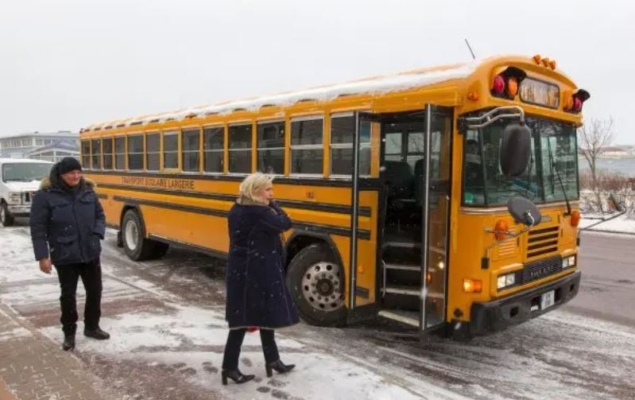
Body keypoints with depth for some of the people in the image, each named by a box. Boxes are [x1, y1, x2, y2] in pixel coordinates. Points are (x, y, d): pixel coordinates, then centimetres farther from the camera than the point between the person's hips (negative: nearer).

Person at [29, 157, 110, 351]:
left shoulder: (88, 191, 2)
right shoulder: (45, 196, -10)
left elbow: (100, 215, 13)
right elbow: (38, 228, -8)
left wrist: (97, 234, -6)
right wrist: (42, 256, -12)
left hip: (91, 253, 4)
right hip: (64, 256, -4)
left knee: (95, 291, 12)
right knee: (68, 295, 7)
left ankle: (92, 327, 32)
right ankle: (69, 333, 25)